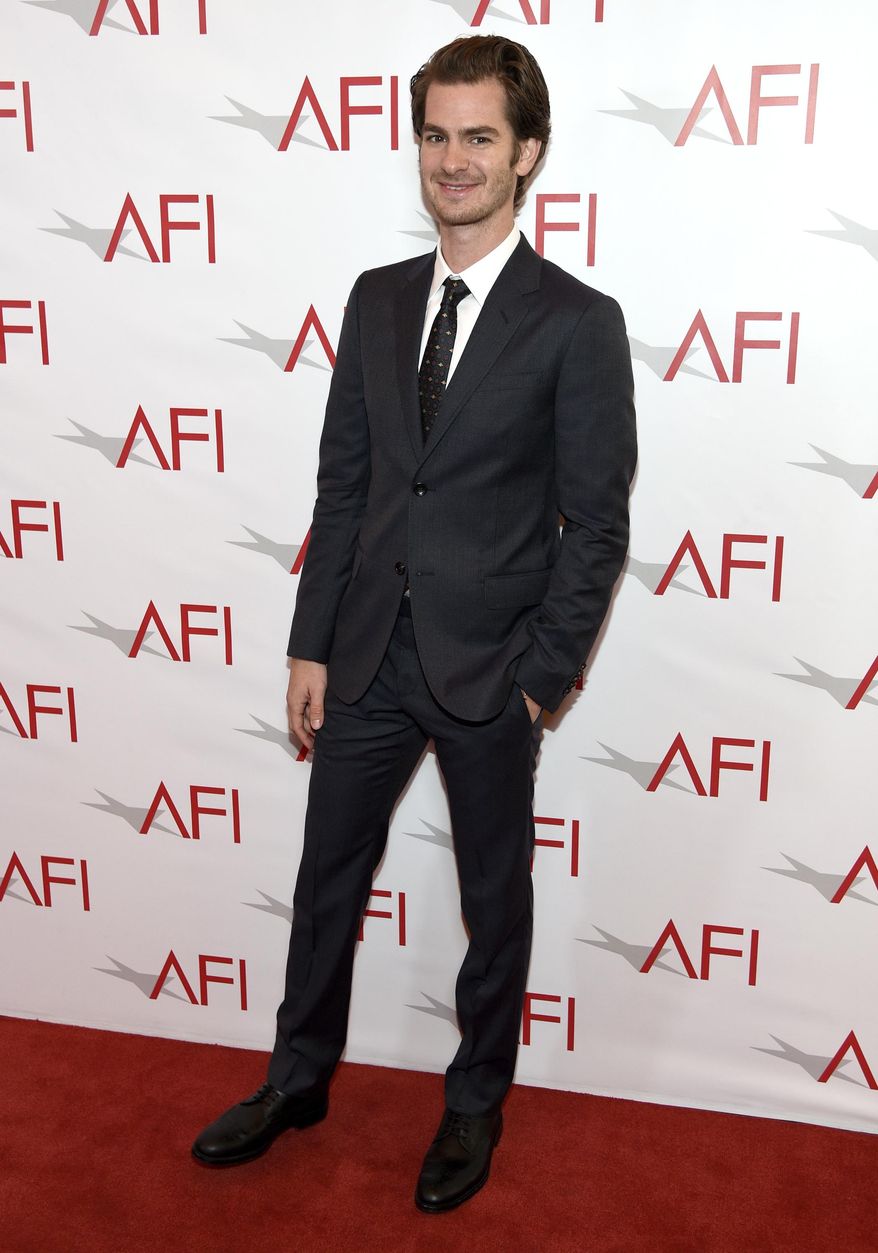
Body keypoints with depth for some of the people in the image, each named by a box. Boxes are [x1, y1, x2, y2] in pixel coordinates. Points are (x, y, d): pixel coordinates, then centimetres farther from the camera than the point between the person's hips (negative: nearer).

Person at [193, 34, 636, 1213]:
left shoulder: (578, 322, -9)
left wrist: (540, 677, -11)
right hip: (368, 656, 5)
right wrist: (311, 647, 3)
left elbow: (596, 525, -9)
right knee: (326, 880, 17)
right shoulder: (377, 299, 5)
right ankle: (298, 1079, 40)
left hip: (487, 669, -4)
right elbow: (342, 486, 6)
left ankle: (476, 1101, 38)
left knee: (495, 897, 15)